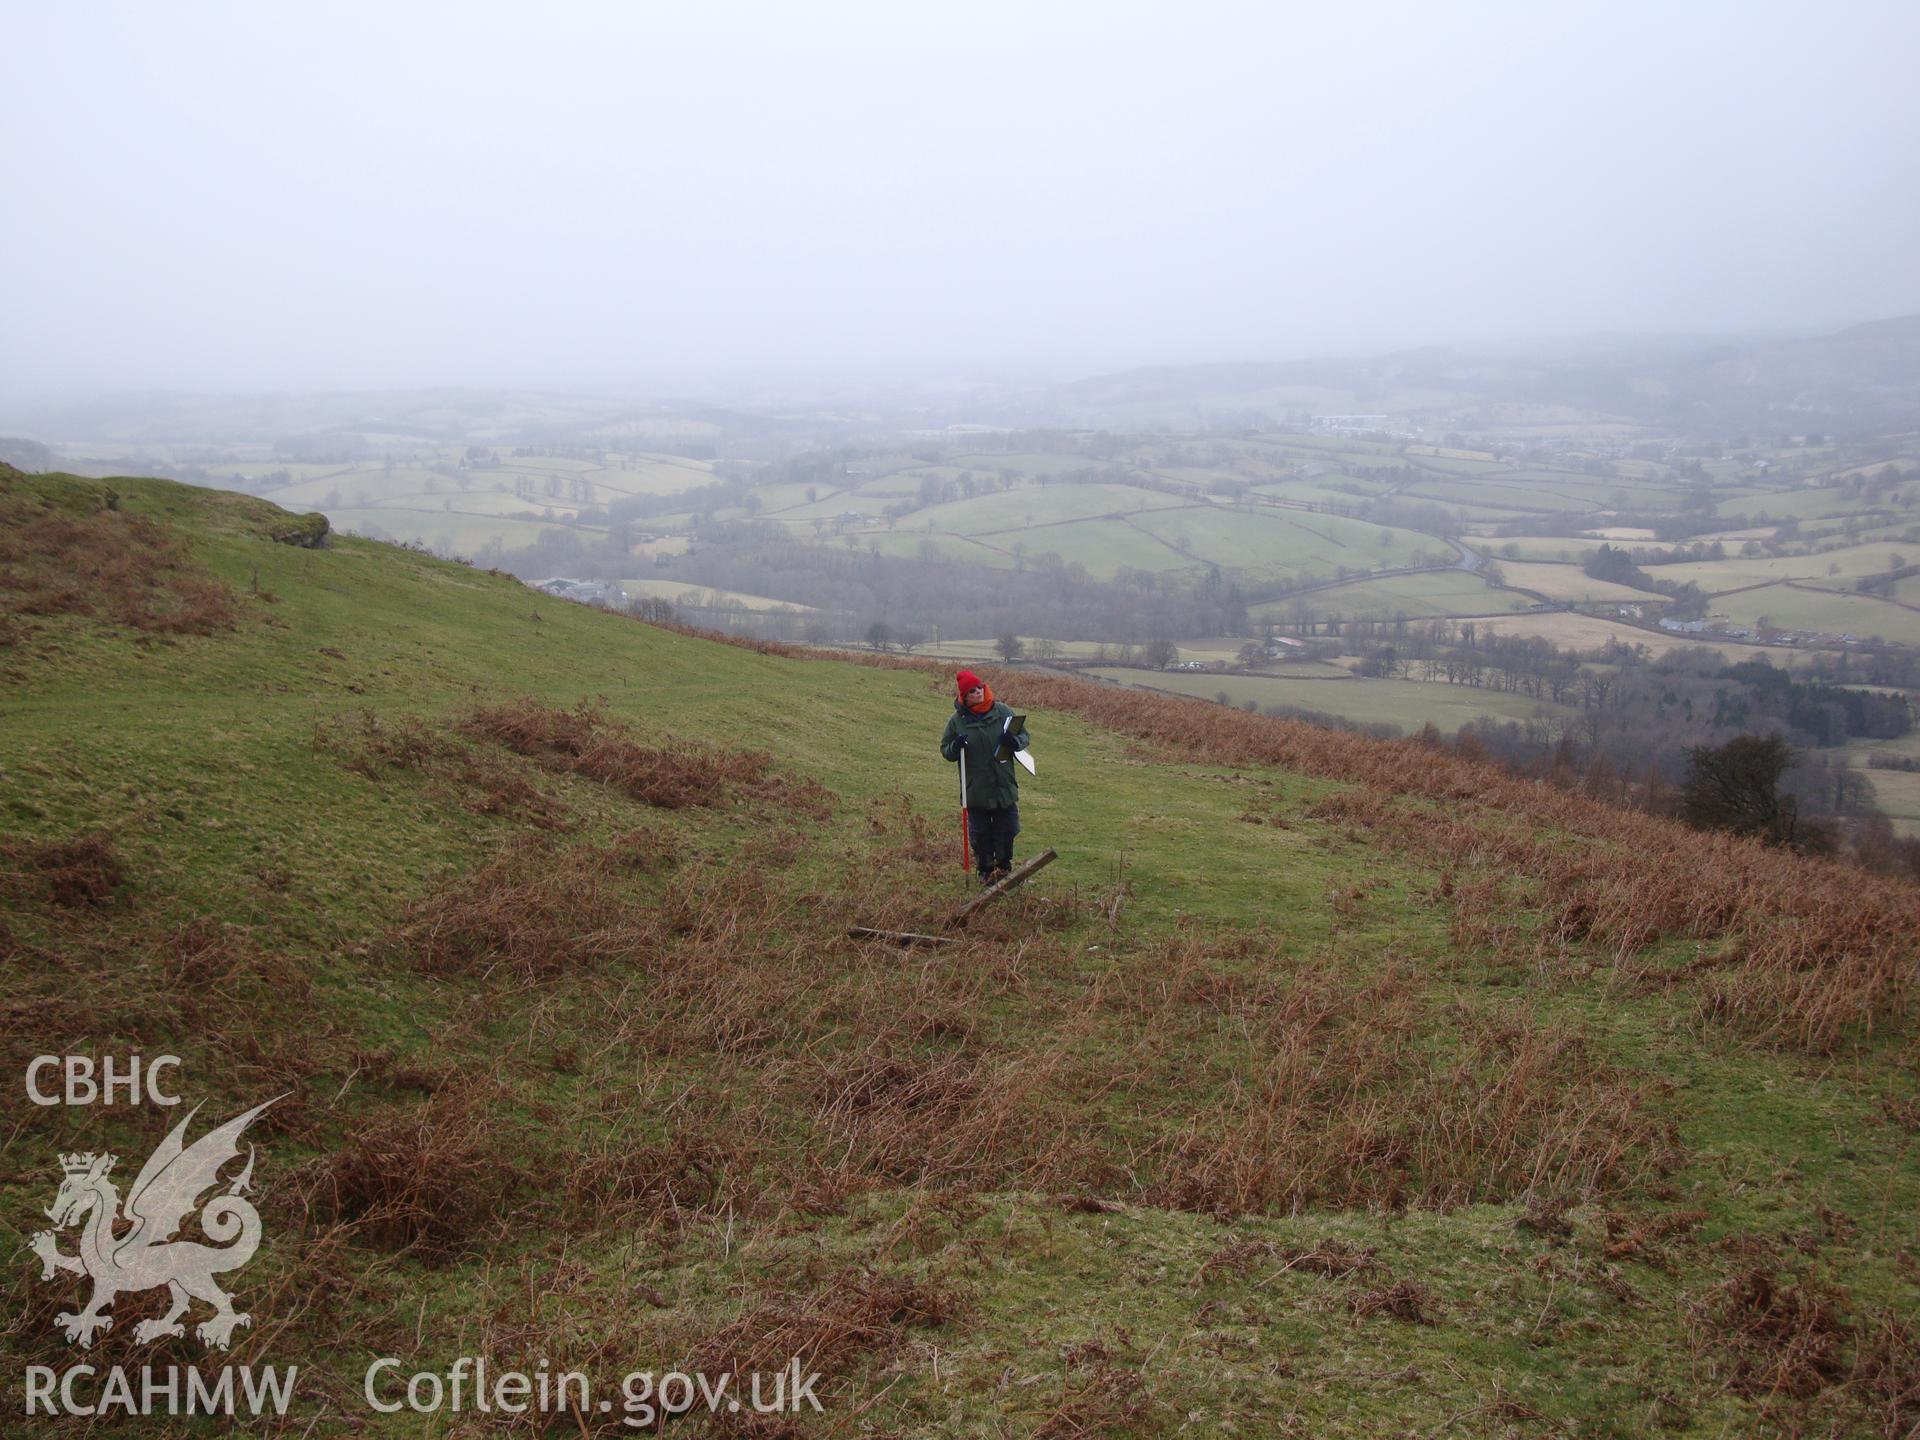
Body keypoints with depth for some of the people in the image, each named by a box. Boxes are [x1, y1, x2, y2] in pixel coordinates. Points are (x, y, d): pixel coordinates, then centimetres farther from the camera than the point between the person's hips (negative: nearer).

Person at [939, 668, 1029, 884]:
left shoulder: (1003, 712, -2)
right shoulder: (958, 720, -3)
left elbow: (1024, 735, 6)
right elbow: (945, 749, 5)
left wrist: (1014, 741, -17)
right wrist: (955, 748, -18)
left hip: (1004, 786, 1)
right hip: (976, 791, -1)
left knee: (1006, 830, 9)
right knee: (980, 833, 6)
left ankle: (1004, 866, 29)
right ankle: (985, 870, 23)